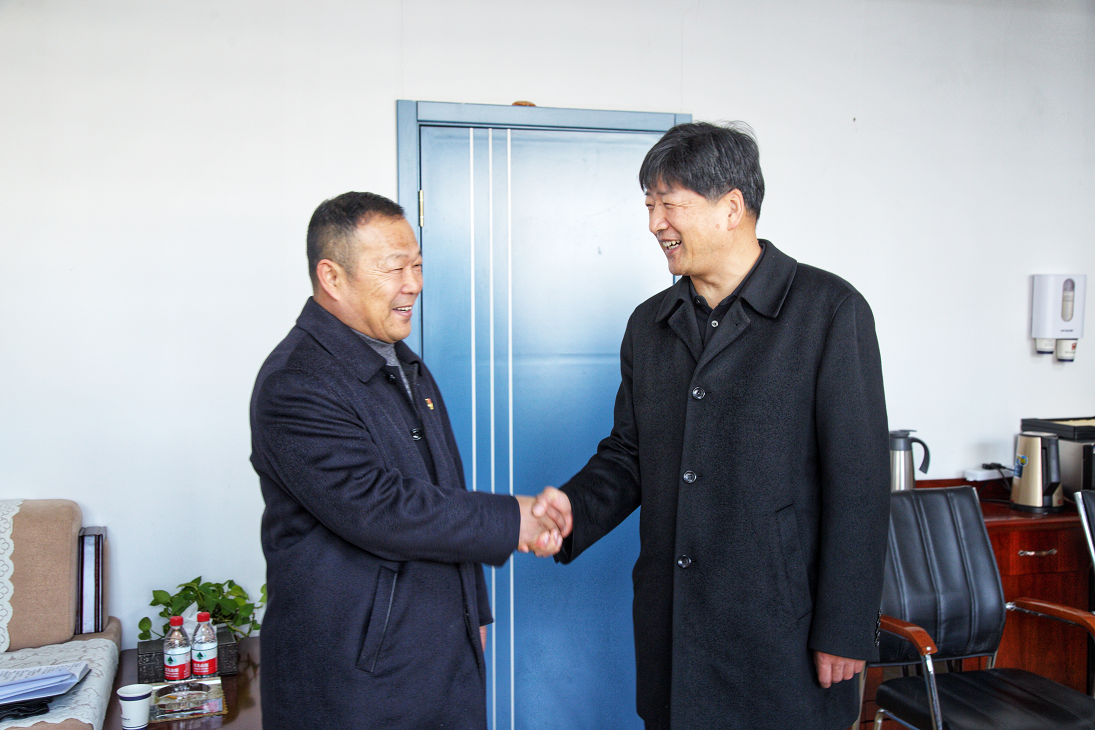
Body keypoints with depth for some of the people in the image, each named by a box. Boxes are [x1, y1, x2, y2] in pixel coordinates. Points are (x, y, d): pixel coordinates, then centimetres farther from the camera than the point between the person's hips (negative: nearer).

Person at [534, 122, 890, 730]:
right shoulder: (649, 323, 9)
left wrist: (845, 630, -12)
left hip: (781, 628, -5)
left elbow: (858, 482, -11)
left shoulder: (829, 310, -8)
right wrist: (575, 508, -6)